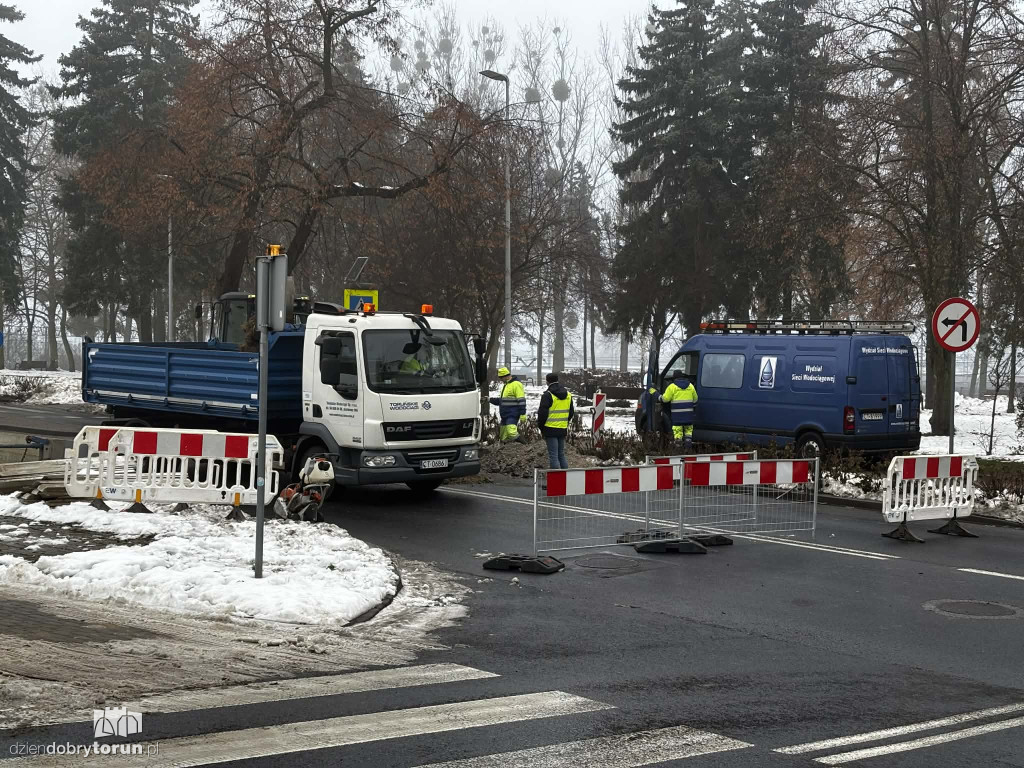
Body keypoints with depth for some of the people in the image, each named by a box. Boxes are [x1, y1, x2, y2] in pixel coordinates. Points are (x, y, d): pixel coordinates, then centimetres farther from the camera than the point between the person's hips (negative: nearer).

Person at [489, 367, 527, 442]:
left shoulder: (516, 384, -12)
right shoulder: (506, 385, 20)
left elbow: (521, 401, -16)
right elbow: (501, 400, 27)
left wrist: (522, 416, -20)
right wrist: (490, 400, 14)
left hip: (512, 416, -10)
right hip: (505, 416, 10)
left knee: (512, 433, -27)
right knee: (504, 438, 11)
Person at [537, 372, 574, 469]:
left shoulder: (547, 395, -12)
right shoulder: (568, 395, 10)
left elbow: (542, 413, -12)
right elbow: (571, 413, 17)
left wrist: (541, 427, 1)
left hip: (550, 429, -6)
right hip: (563, 429, 6)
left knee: (553, 456, -3)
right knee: (561, 454, 15)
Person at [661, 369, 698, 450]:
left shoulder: (672, 386, -5)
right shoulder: (690, 386, 12)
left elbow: (665, 399, -6)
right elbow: (695, 399, 18)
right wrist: (694, 408, 33)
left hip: (677, 413, -4)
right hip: (688, 413, 4)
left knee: (678, 431, -1)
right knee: (688, 429, 12)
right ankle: (688, 447, 8)